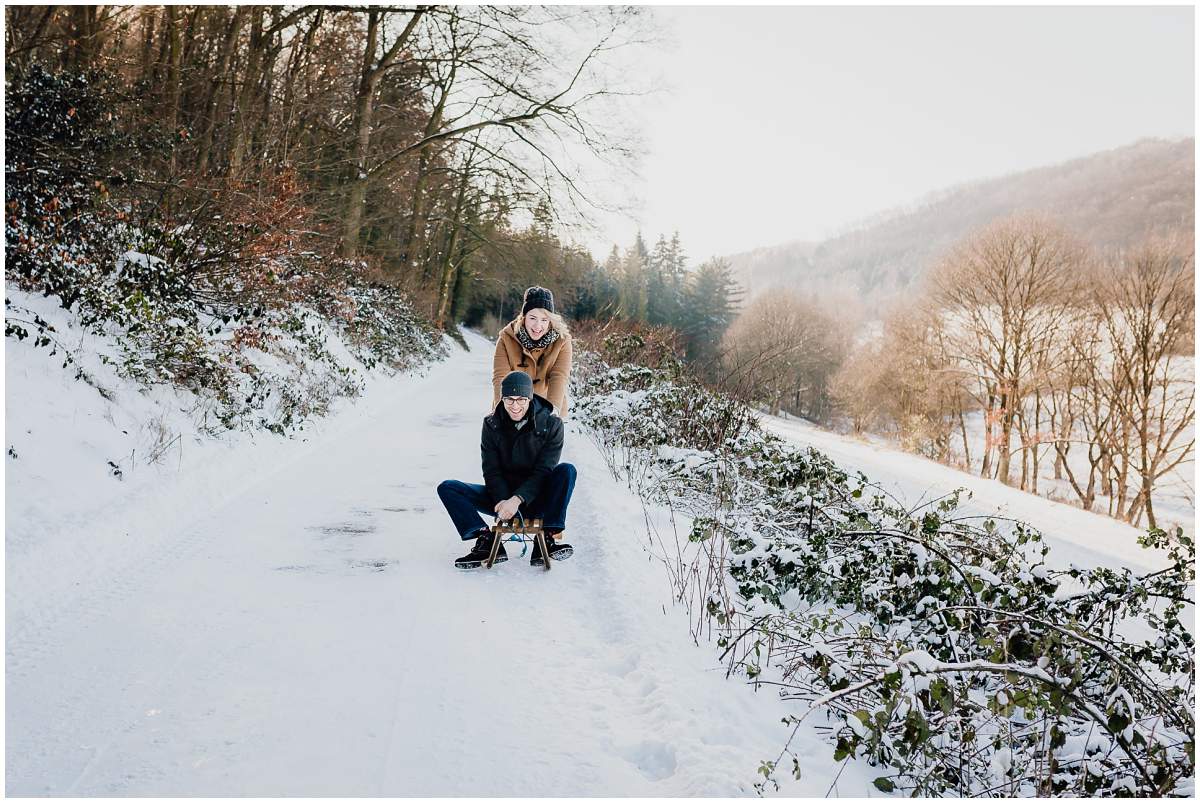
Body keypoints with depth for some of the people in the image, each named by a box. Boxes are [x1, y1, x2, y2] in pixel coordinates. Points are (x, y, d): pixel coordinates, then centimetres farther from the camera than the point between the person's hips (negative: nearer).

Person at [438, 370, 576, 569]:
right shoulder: (492, 424, -3)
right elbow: (492, 471, -7)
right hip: (501, 496, 2)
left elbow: (544, 472, -15)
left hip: (535, 499, -2)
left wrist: (517, 499, -30)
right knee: (447, 488, -15)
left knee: (566, 470, -30)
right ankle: (487, 542, -27)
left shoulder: (551, 424, -10)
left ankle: (546, 539, -31)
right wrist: (502, 501, -26)